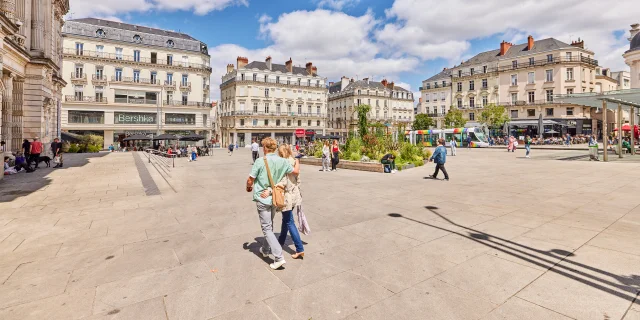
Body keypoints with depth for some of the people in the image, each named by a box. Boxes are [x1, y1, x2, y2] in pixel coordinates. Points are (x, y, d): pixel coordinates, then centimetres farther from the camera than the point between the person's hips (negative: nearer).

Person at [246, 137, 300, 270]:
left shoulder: (260, 162, -16)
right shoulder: (282, 161, -4)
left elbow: (250, 180, -11)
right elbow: (296, 171, 4)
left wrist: (249, 187, 12)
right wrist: (297, 161, 24)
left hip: (262, 198, -5)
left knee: (267, 228, 1)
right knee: (270, 225, 23)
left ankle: (279, 257, -5)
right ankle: (265, 249, 40)